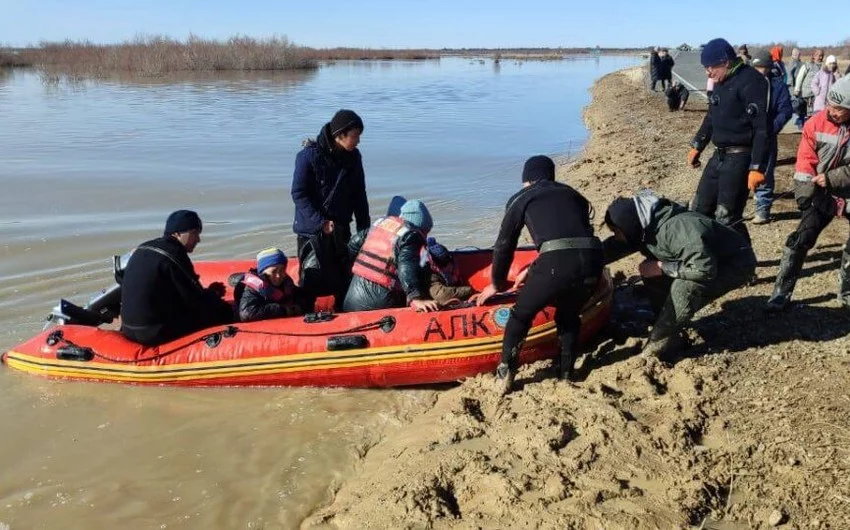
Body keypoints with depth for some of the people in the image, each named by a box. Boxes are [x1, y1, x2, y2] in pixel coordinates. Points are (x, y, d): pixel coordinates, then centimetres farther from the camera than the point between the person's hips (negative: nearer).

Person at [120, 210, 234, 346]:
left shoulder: (143, 249, 12)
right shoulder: (173, 255, -16)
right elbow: (196, 300, -13)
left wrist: (208, 292, 12)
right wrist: (214, 293, 7)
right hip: (158, 333, -9)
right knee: (226, 314, -3)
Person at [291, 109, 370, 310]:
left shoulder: (354, 157, 3)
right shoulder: (309, 156, -14)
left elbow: (359, 195, 11)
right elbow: (299, 194, -14)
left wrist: (363, 227, 8)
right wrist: (321, 222, -18)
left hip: (341, 228, 6)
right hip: (313, 229, -5)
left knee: (345, 276, 9)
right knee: (315, 278, -6)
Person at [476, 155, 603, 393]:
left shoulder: (521, 198, 20)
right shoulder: (572, 194, 32)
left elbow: (504, 245, 24)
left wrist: (497, 284, 39)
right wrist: (533, 271, 49)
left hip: (557, 264, -4)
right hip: (592, 260, 4)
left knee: (521, 315, 20)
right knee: (569, 316, 31)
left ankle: (505, 375, 20)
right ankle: (566, 374, 35)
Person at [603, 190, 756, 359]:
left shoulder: (675, 230, -36)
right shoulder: (645, 227, -8)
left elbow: (705, 269, -39)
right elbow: (614, 246, 6)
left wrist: (661, 267, -30)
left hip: (736, 264, -8)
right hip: (708, 258, 9)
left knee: (684, 287, -30)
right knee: (651, 274, -4)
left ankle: (660, 340, -12)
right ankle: (668, 328, 6)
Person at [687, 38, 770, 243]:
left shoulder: (751, 81, -16)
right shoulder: (721, 82, 13)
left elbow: (762, 128, -21)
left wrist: (757, 167, -25)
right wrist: (697, 146, 30)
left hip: (740, 158, -9)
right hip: (719, 156, 9)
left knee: (726, 218, -10)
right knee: (699, 210, 14)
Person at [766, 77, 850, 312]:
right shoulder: (817, 122, -11)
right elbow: (806, 159, -7)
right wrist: (804, 191, -12)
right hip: (824, 194, 0)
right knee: (800, 240, -8)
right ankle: (781, 294, -4)